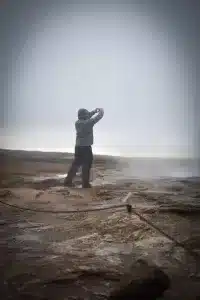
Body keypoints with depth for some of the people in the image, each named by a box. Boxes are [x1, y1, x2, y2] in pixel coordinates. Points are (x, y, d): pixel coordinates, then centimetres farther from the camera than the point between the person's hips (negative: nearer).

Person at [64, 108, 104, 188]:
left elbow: (86, 117, 23)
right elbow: (99, 117, -4)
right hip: (86, 147, -7)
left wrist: (95, 111, 24)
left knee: (75, 164, 14)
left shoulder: (77, 123, 6)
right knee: (86, 166, 1)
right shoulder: (88, 122, -13)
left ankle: (68, 181, 16)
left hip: (78, 147, 7)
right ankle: (85, 184, 4)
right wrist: (101, 110, 16)